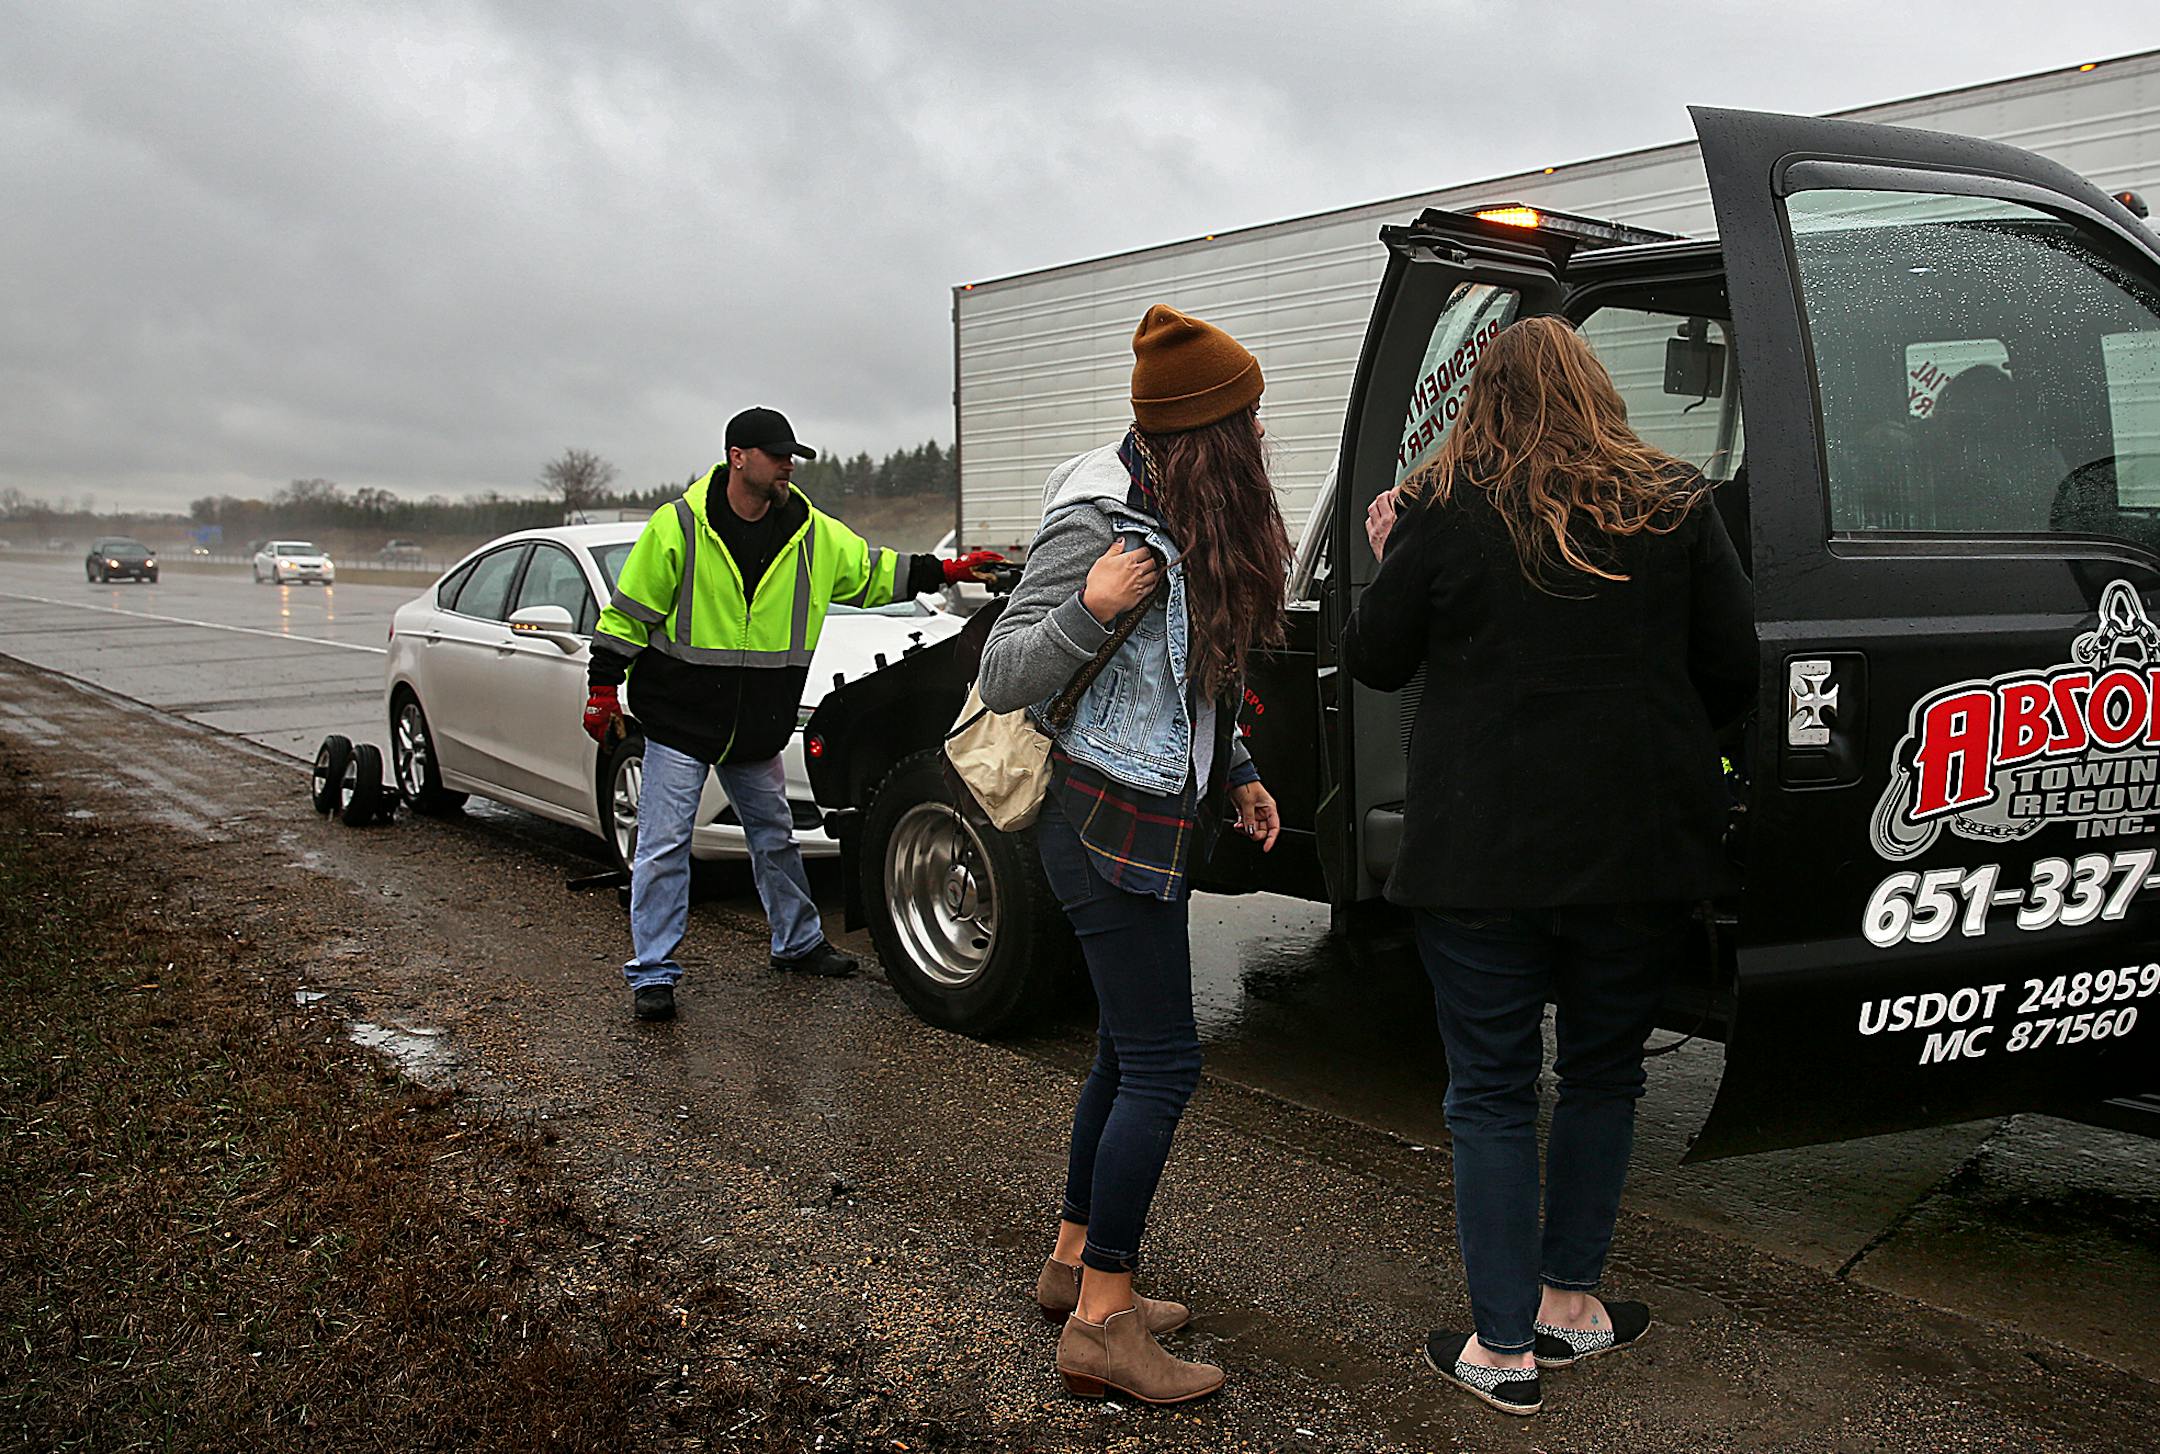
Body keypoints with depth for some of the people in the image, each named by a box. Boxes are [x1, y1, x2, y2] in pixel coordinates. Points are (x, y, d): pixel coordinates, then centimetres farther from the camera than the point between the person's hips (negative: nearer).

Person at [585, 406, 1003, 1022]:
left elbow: (872, 572, 13)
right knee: (663, 846, -2)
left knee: (775, 838, 17)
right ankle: (652, 972, 9)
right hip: (679, 722, -4)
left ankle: (798, 942, 35)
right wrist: (603, 689, -6)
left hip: (757, 732, 5)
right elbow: (628, 613, -6)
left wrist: (945, 571, 3)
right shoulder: (677, 526, -12)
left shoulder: (812, 532, 0)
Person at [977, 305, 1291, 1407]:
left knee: (1128, 1050, 15)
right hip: (1109, 826, -9)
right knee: (1161, 1062, -7)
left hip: (1151, 822, 9)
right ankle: (1101, 1322, 3)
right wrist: (1089, 609, -30)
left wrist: (1236, 776, 15)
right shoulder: (1099, 522, -17)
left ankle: (1073, 1260, 30)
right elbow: (1000, 680, -16)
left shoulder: (1195, 523, 10)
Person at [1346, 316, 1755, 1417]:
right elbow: (1734, 670, 4)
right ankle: (1569, 1301, 30)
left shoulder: (1442, 512, -6)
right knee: (1603, 1074, 19)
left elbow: (1374, 660, 1)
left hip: (1482, 856, -2)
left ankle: (1503, 1346, 15)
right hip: (1642, 850, 3)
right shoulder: (1675, 505, 0)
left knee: (1492, 1090, 8)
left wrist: (1389, 561, 18)